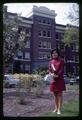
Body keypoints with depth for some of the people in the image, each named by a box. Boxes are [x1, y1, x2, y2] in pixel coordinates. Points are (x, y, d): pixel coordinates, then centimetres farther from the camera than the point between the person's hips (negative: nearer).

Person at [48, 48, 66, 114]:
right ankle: (56, 108, 22)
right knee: (55, 94, 11)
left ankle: (59, 109, 4)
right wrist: (51, 74, -14)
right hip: (53, 79, 4)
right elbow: (49, 70, 7)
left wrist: (57, 75, -21)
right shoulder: (51, 61, 12)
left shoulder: (61, 60, 0)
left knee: (59, 94, -1)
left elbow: (61, 70, -7)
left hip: (60, 79, -4)